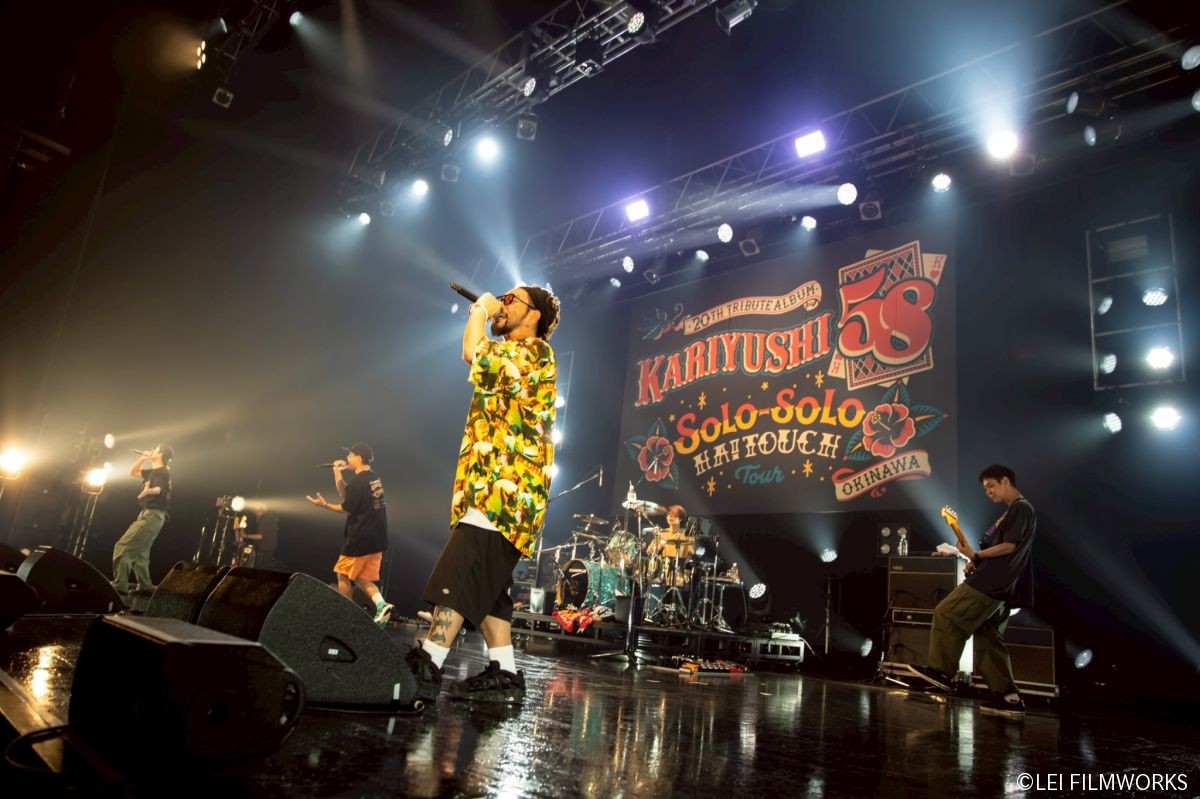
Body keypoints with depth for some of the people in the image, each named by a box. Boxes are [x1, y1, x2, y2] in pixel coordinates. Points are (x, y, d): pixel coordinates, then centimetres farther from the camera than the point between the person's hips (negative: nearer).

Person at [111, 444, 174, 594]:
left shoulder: (162, 472, -13)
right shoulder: (153, 471, 18)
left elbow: (157, 490, -32)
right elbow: (132, 472, 29)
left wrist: (147, 491, -54)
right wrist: (142, 458, 17)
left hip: (152, 516, -10)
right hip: (148, 514, 10)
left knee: (122, 546, -13)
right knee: (139, 551, 12)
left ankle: (120, 584, -13)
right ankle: (144, 585, 14)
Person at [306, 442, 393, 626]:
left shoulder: (357, 481, -15)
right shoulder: (374, 479, 12)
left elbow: (347, 509, -11)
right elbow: (346, 494, 19)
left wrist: (325, 505, -1)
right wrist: (337, 473, 13)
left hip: (359, 539, -8)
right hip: (376, 538, 8)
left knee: (344, 575, 7)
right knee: (362, 577, 12)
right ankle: (381, 604, -9)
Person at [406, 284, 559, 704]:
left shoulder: (534, 351, -4)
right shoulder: (510, 360, 28)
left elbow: (474, 353, -17)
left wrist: (481, 310, -3)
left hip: (504, 488, -10)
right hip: (493, 488, 11)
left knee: (458, 574, -19)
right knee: (483, 584, 7)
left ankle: (426, 665, -23)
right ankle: (503, 672, 9)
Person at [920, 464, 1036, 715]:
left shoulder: (1021, 509, -8)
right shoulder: (1012, 511, 23)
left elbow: (1008, 546, -17)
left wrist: (976, 556, -15)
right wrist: (978, 563, 11)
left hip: (992, 583, -10)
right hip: (997, 584, 10)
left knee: (946, 614, -10)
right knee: (989, 640, 10)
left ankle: (941, 671, -5)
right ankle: (1009, 697, 11)